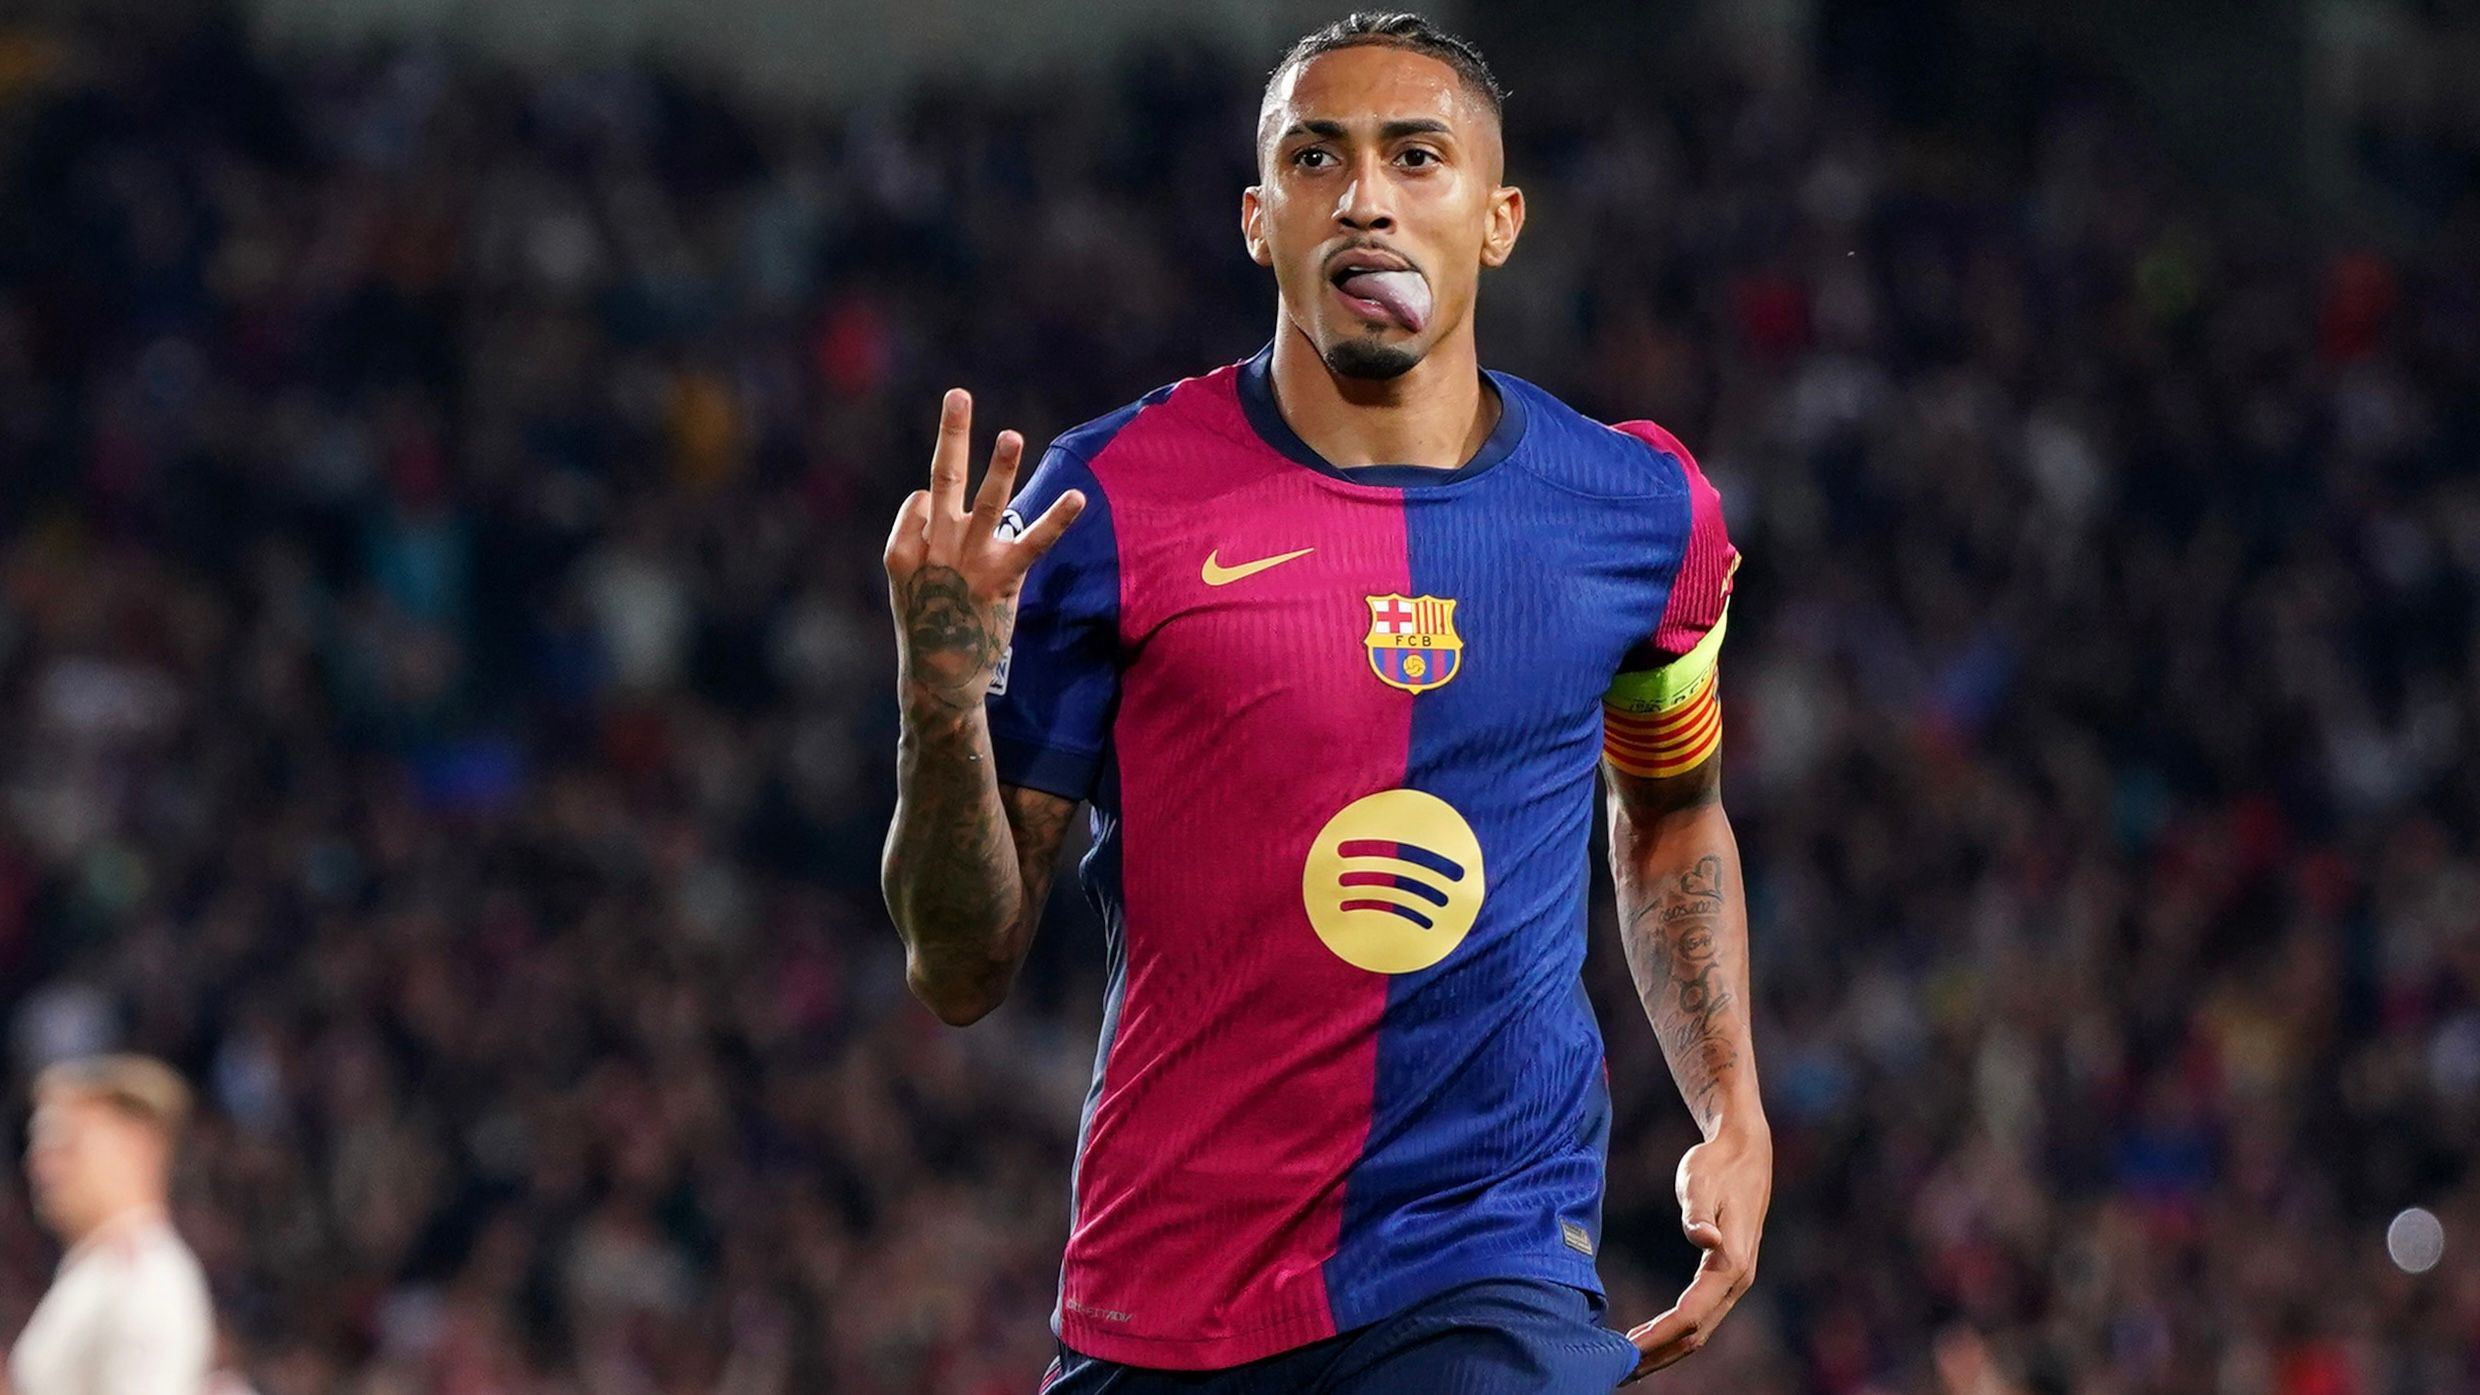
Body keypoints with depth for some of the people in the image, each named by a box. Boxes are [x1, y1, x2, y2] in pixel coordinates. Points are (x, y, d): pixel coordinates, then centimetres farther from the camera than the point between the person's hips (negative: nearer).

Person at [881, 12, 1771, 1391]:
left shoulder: (1646, 514, 5)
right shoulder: (1111, 498, -3)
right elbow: (964, 971, -2)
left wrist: (1734, 1117, 17)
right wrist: (944, 700, -19)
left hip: (1492, 1278, 0)